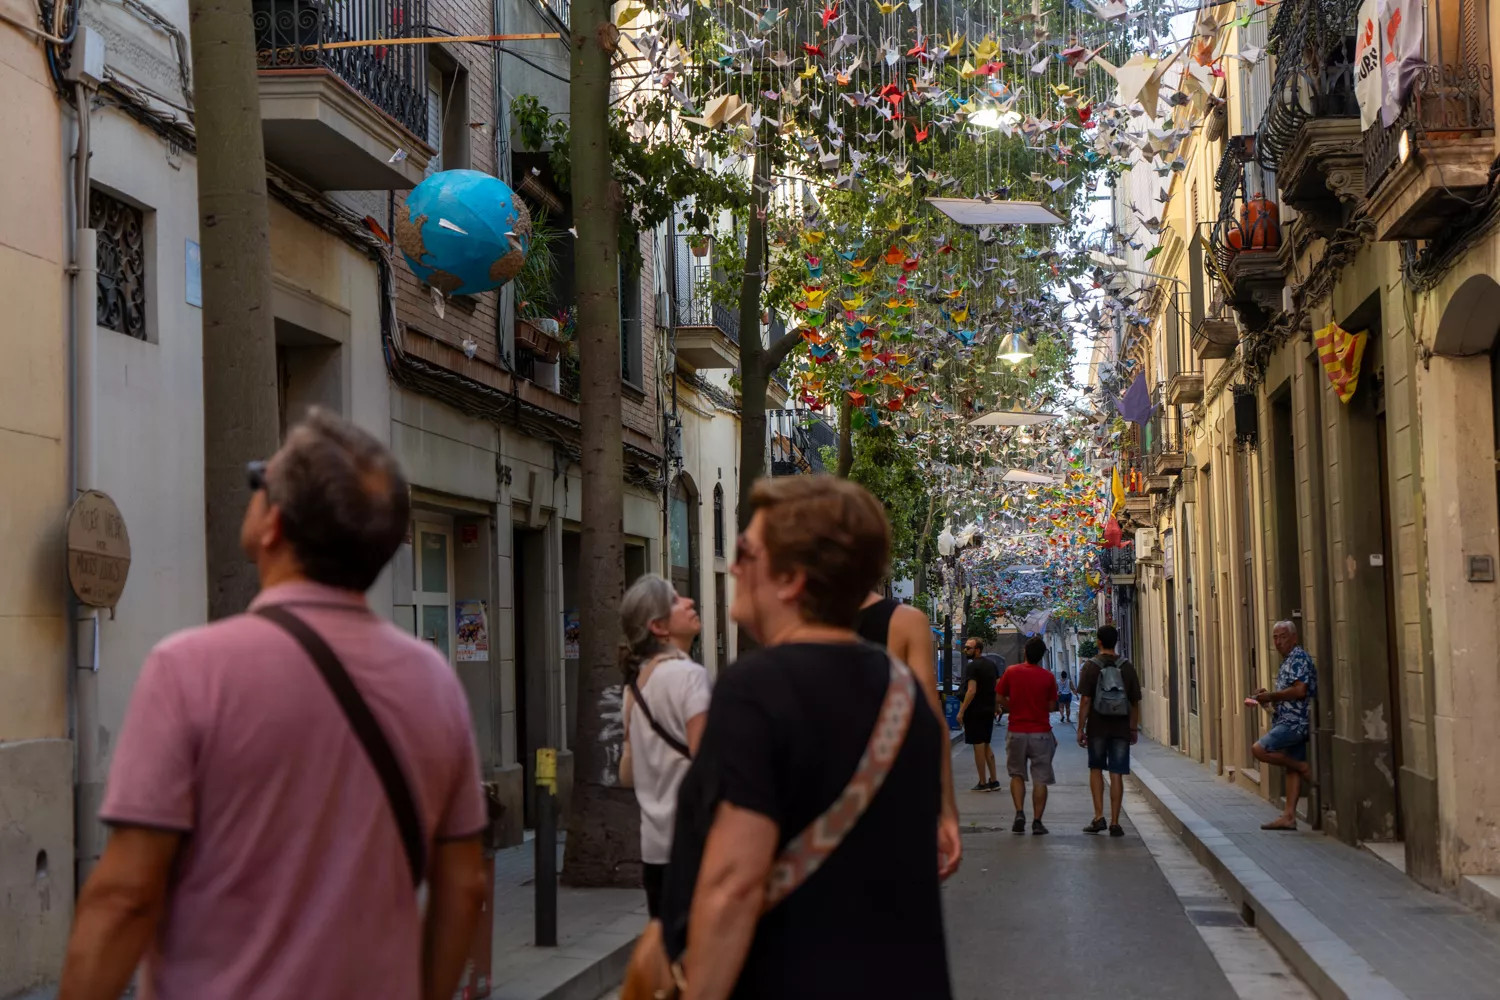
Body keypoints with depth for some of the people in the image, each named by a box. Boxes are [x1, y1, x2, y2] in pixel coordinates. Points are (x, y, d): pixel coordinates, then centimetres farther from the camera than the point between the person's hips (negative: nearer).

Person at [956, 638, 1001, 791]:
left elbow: (972, 691, -21)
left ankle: (983, 783, -2)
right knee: (986, 745, 16)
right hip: (989, 710, 9)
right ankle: (994, 780, 16)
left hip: (975, 711, -9)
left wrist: (961, 711, -19)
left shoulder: (973, 667, -14)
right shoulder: (991, 664, 12)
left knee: (978, 746, -4)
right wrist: (995, 707, 21)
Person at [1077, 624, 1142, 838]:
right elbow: (1135, 702, 4)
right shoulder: (1127, 667, 1)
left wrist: (1080, 728, -4)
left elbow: (1085, 700, -9)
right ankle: (1114, 822, 3)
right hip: (1121, 729, 1)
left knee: (1096, 769, 15)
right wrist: (1134, 728, 13)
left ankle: (1099, 817, 5)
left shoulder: (1091, 666, -5)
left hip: (1097, 727, -1)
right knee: (1117, 775, 3)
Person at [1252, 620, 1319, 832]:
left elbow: (1300, 690, -22)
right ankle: (1289, 816, 7)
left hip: (1294, 722, -10)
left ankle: (1303, 767, -5)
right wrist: (1269, 697, 10)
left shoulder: (1299, 658, -11)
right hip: (1291, 722, 10)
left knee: (1259, 749, -18)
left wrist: (1271, 696, -13)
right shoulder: (1289, 660, 20)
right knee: (1292, 768, 7)